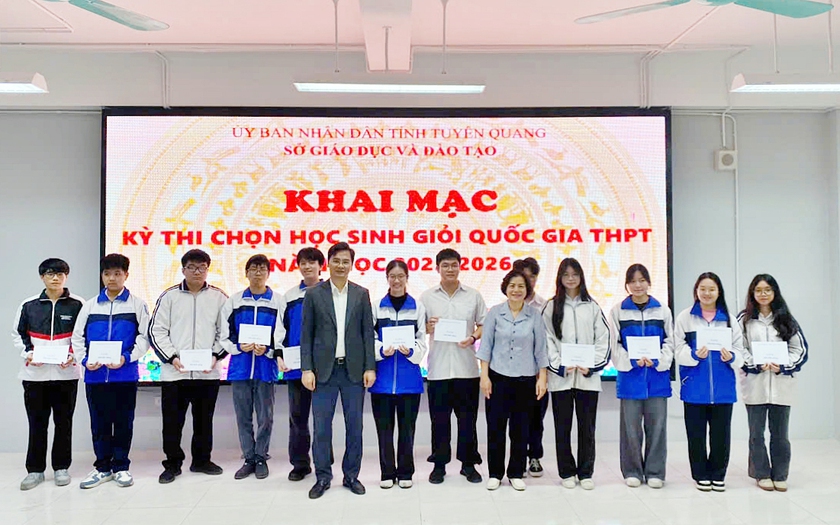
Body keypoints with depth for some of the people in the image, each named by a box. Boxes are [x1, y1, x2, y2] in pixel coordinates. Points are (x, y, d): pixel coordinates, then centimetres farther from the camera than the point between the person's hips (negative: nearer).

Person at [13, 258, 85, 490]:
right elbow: (18, 335, 11)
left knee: (64, 422, 7)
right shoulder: (28, 305, 6)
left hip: (66, 374, -1)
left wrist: (74, 355, -12)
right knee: (37, 423, 7)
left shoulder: (78, 304, 0)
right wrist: (28, 353, -6)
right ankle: (35, 469, 17)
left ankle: (61, 467, 18)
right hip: (34, 374, 1)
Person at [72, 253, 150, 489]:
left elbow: (145, 336, -2)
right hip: (95, 375, 3)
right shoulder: (90, 306, 10)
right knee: (99, 422, 10)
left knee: (123, 422, 6)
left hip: (125, 375, -2)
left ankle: (121, 466, 18)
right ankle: (102, 467, 22)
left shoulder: (137, 304, 2)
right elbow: (78, 337, 9)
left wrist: (127, 357, -15)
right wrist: (85, 360, -7)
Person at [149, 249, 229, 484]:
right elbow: (156, 331, 0)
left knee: (204, 419, 12)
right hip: (174, 372, -1)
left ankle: (202, 460, 27)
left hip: (208, 373, 1)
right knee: (172, 420, 6)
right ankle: (173, 463, 20)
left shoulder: (219, 297, 4)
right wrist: (172, 357, -10)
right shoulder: (169, 296, 2)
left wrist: (215, 355, -7)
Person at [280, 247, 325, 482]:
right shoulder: (290, 296, 9)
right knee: (298, 416, 8)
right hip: (296, 366, 2)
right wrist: (280, 357, 0)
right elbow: (282, 329, 11)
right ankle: (299, 463, 18)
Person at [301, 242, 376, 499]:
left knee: (354, 425, 7)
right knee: (321, 426, 2)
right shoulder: (314, 294, 3)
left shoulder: (361, 294, 6)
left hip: (354, 369, 1)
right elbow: (306, 335, 2)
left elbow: (368, 333, 5)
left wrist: (370, 368, -1)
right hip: (324, 369, -1)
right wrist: (307, 369, -5)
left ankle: (351, 475, 21)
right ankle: (323, 477, 16)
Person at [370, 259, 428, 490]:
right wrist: (381, 350, -19)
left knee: (407, 426, 7)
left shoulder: (417, 307, 5)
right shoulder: (376, 306, 4)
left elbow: (422, 341, 3)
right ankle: (387, 473, 19)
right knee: (384, 426, 6)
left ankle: (405, 472, 20)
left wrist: (410, 351, -18)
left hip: (409, 376, 0)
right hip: (383, 376, 0)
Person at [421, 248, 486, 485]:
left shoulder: (473, 295, 6)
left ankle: (468, 463, 21)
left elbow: (485, 325, 8)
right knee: (439, 419, 7)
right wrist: (428, 328, -15)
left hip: (466, 368, 0)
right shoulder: (427, 297, 5)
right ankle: (439, 464, 20)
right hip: (438, 369, 0)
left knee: (467, 418, 8)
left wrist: (473, 337, -11)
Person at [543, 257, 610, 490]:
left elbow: (603, 339, 5)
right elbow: (547, 340, -1)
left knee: (587, 427, 7)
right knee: (562, 427, 6)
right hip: (560, 377, -1)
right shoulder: (552, 307, 4)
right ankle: (567, 472, 18)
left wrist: (592, 366, -7)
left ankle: (586, 473, 18)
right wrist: (559, 366, -11)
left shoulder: (592, 307, 8)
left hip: (588, 377, 1)